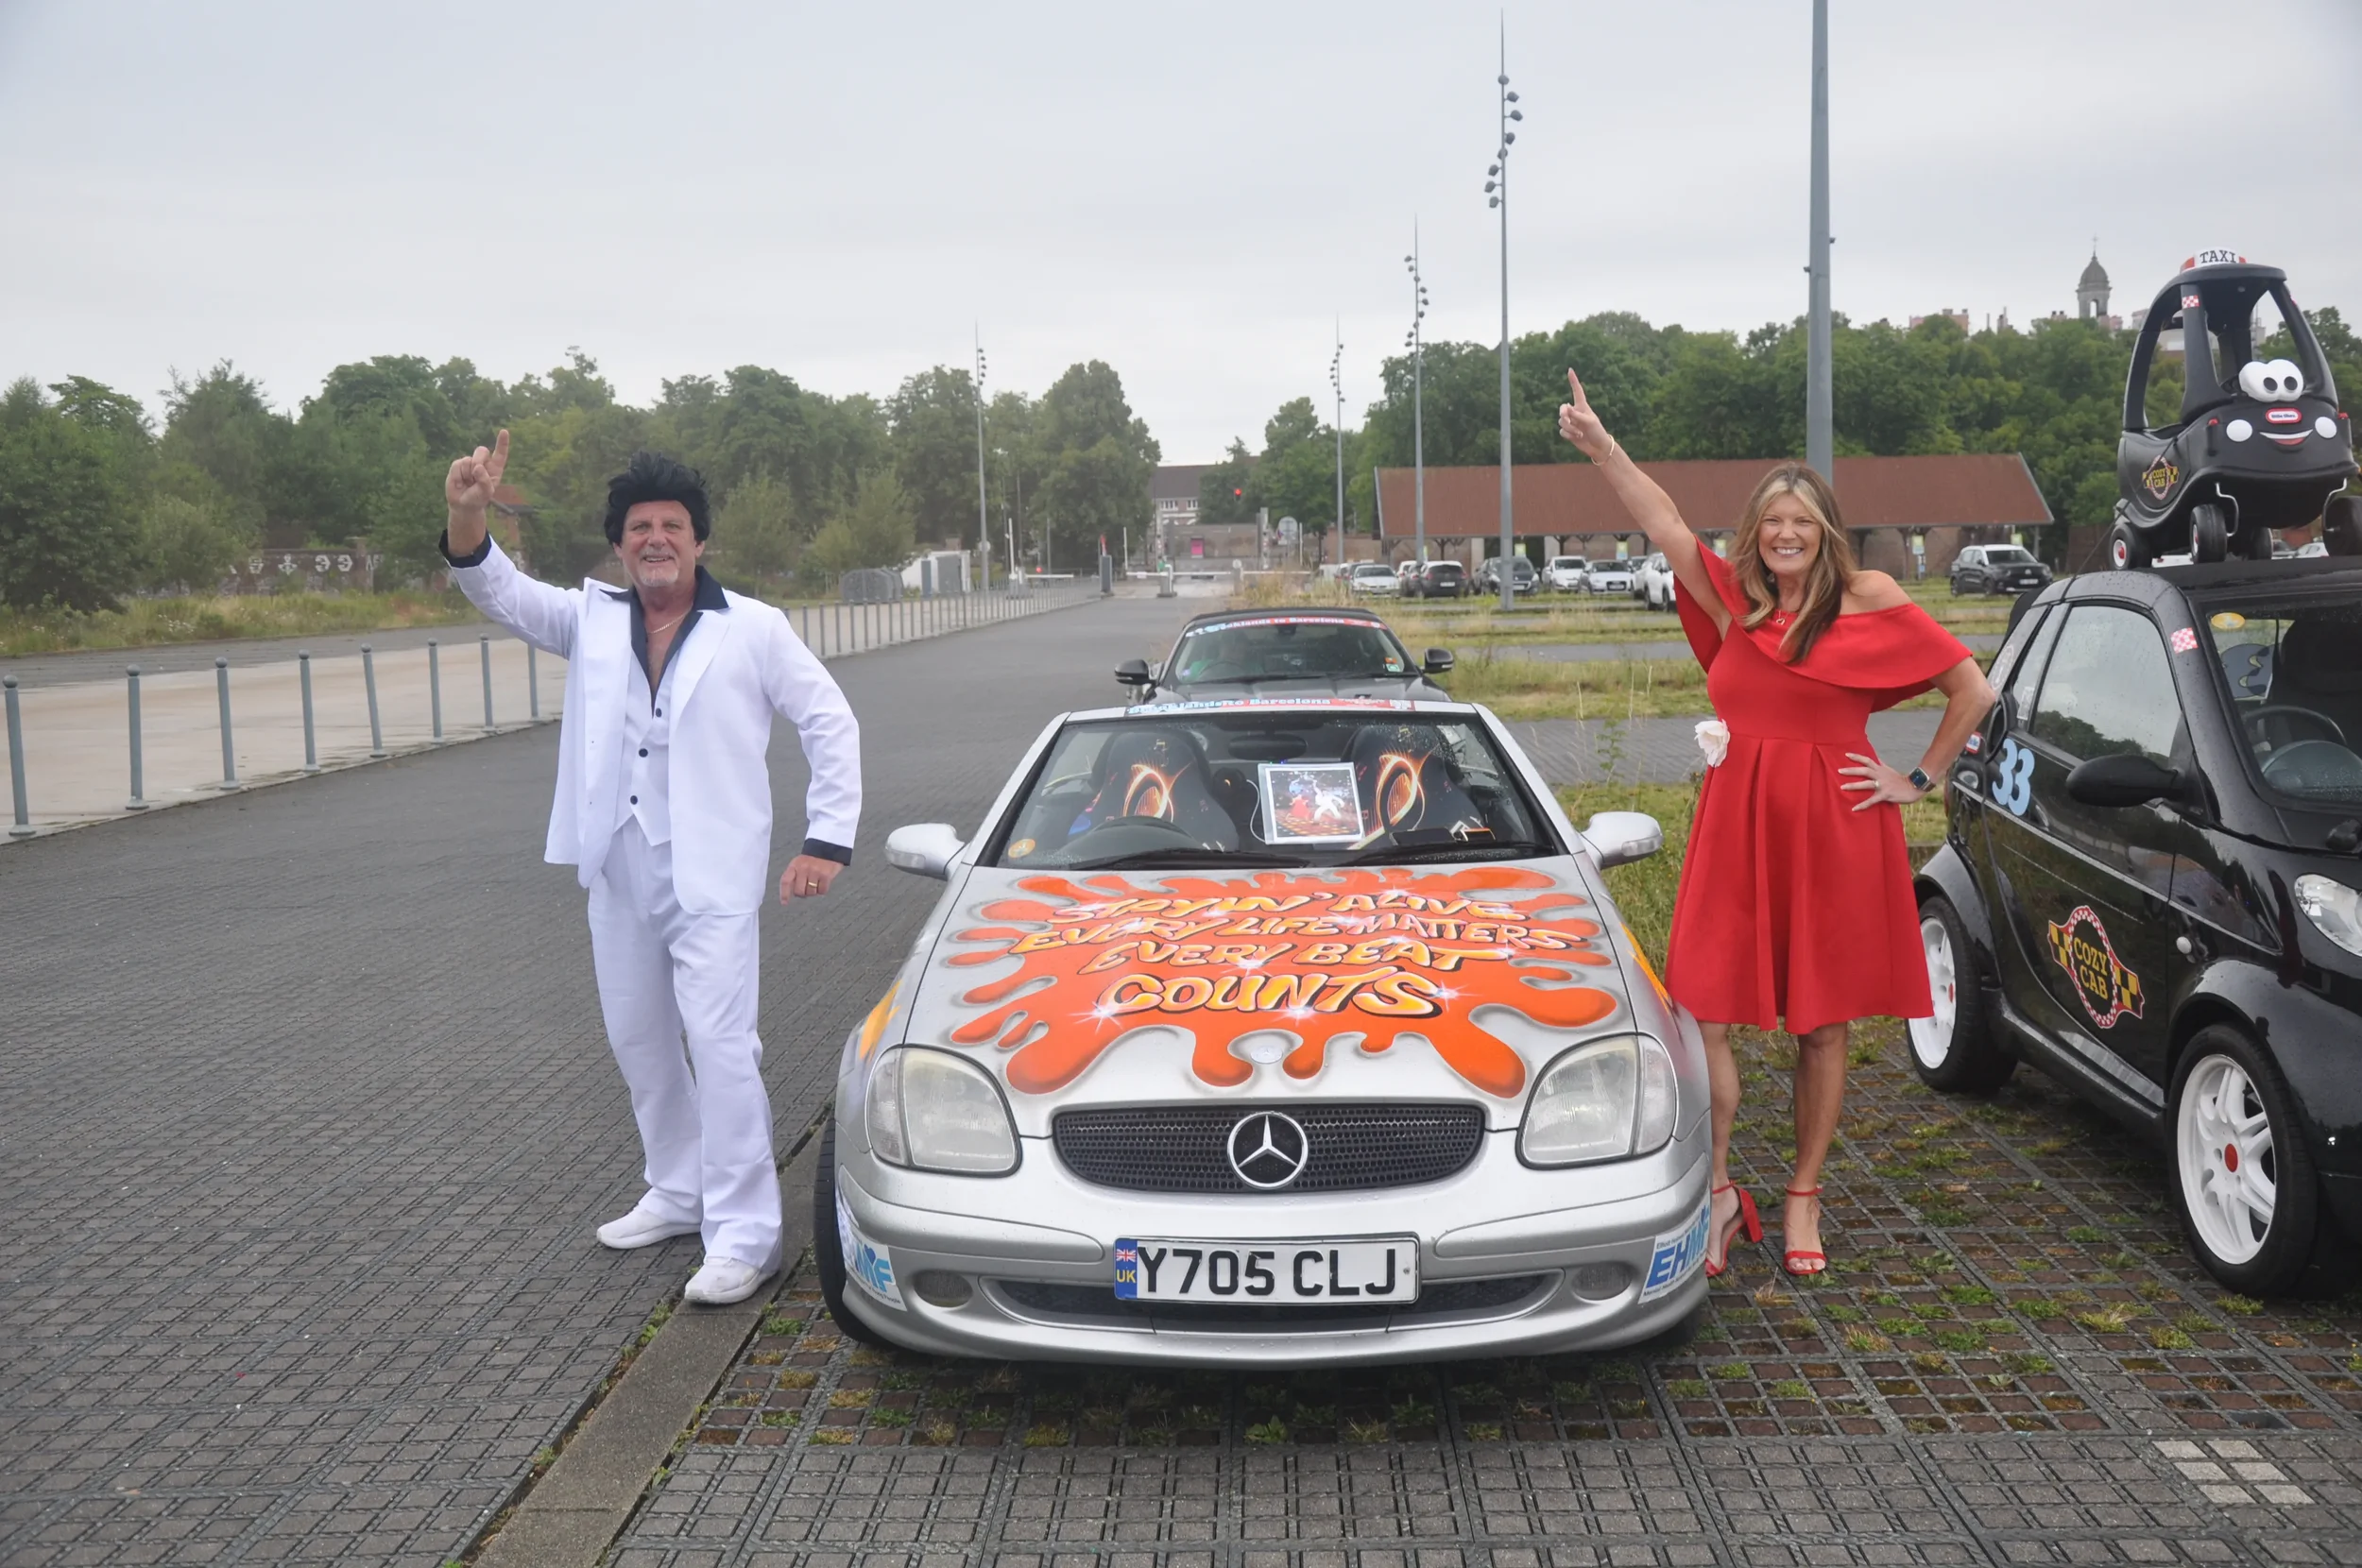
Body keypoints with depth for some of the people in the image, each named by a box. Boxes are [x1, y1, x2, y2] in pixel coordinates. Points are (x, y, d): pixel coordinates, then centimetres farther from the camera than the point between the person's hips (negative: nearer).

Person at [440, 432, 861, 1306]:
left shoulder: (752, 629, -1)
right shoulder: (591, 620, 9)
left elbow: (831, 723, 1)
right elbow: (501, 593, -4)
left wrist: (828, 839, -6)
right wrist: (467, 519, -25)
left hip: (710, 875, -5)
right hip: (617, 873, 5)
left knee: (721, 1046, -9)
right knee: (638, 1042, 16)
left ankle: (743, 1235, -4)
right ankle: (678, 1194, 33)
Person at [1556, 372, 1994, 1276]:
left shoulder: (1867, 599, 1)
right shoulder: (1736, 598, 9)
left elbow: (1974, 689, 3)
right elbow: (1664, 525, -2)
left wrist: (1918, 781, 2)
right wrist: (1600, 447, -12)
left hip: (1834, 830, -2)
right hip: (1735, 826, 2)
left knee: (1823, 1025, 6)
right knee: (1700, 1014, -5)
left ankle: (1803, 1199, 20)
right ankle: (1718, 1193, 8)